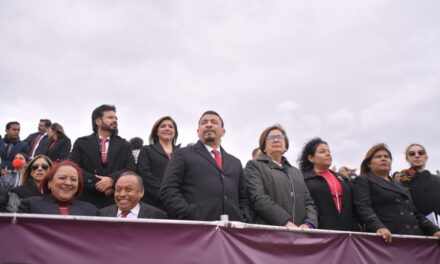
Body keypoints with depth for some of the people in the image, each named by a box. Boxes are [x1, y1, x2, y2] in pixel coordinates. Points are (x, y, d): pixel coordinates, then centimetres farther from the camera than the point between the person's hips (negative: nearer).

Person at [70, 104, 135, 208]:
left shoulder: (124, 145, 13)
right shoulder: (81, 143, 10)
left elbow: (130, 169, 1)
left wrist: (112, 179, -16)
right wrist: (95, 183, -13)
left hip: (116, 201, 1)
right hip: (87, 200, -1)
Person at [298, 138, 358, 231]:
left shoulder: (343, 179, 21)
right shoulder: (304, 180, 2)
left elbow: (353, 208, 19)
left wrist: (355, 230, 9)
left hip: (346, 230, 5)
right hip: (321, 231, -5)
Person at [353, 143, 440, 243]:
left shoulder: (398, 185, 28)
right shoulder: (363, 181, 7)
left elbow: (415, 212, 24)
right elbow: (363, 207, -9)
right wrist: (378, 227, -27)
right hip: (388, 238, -6)